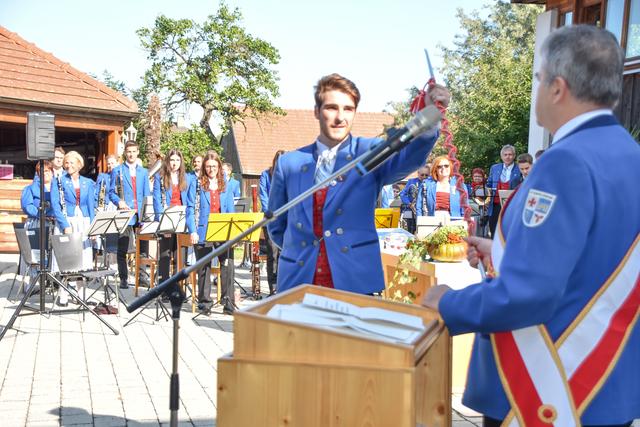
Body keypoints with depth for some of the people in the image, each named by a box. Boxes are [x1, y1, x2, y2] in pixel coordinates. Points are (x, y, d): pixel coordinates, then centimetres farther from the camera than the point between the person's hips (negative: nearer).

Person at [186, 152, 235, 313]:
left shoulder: (225, 186, 13)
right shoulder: (196, 184, 5)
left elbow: (230, 210, 13)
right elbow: (190, 209, 1)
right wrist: (192, 231, -9)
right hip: (203, 232, -2)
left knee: (228, 264, -9)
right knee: (204, 267, 5)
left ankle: (228, 303, -3)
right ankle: (204, 300, 18)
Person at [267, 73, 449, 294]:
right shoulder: (289, 163, 7)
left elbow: (407, 157, -21)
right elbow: (276, 226, 17)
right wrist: (298, 251, 6)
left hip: (355, 282, -1)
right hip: (297, 281, 2)